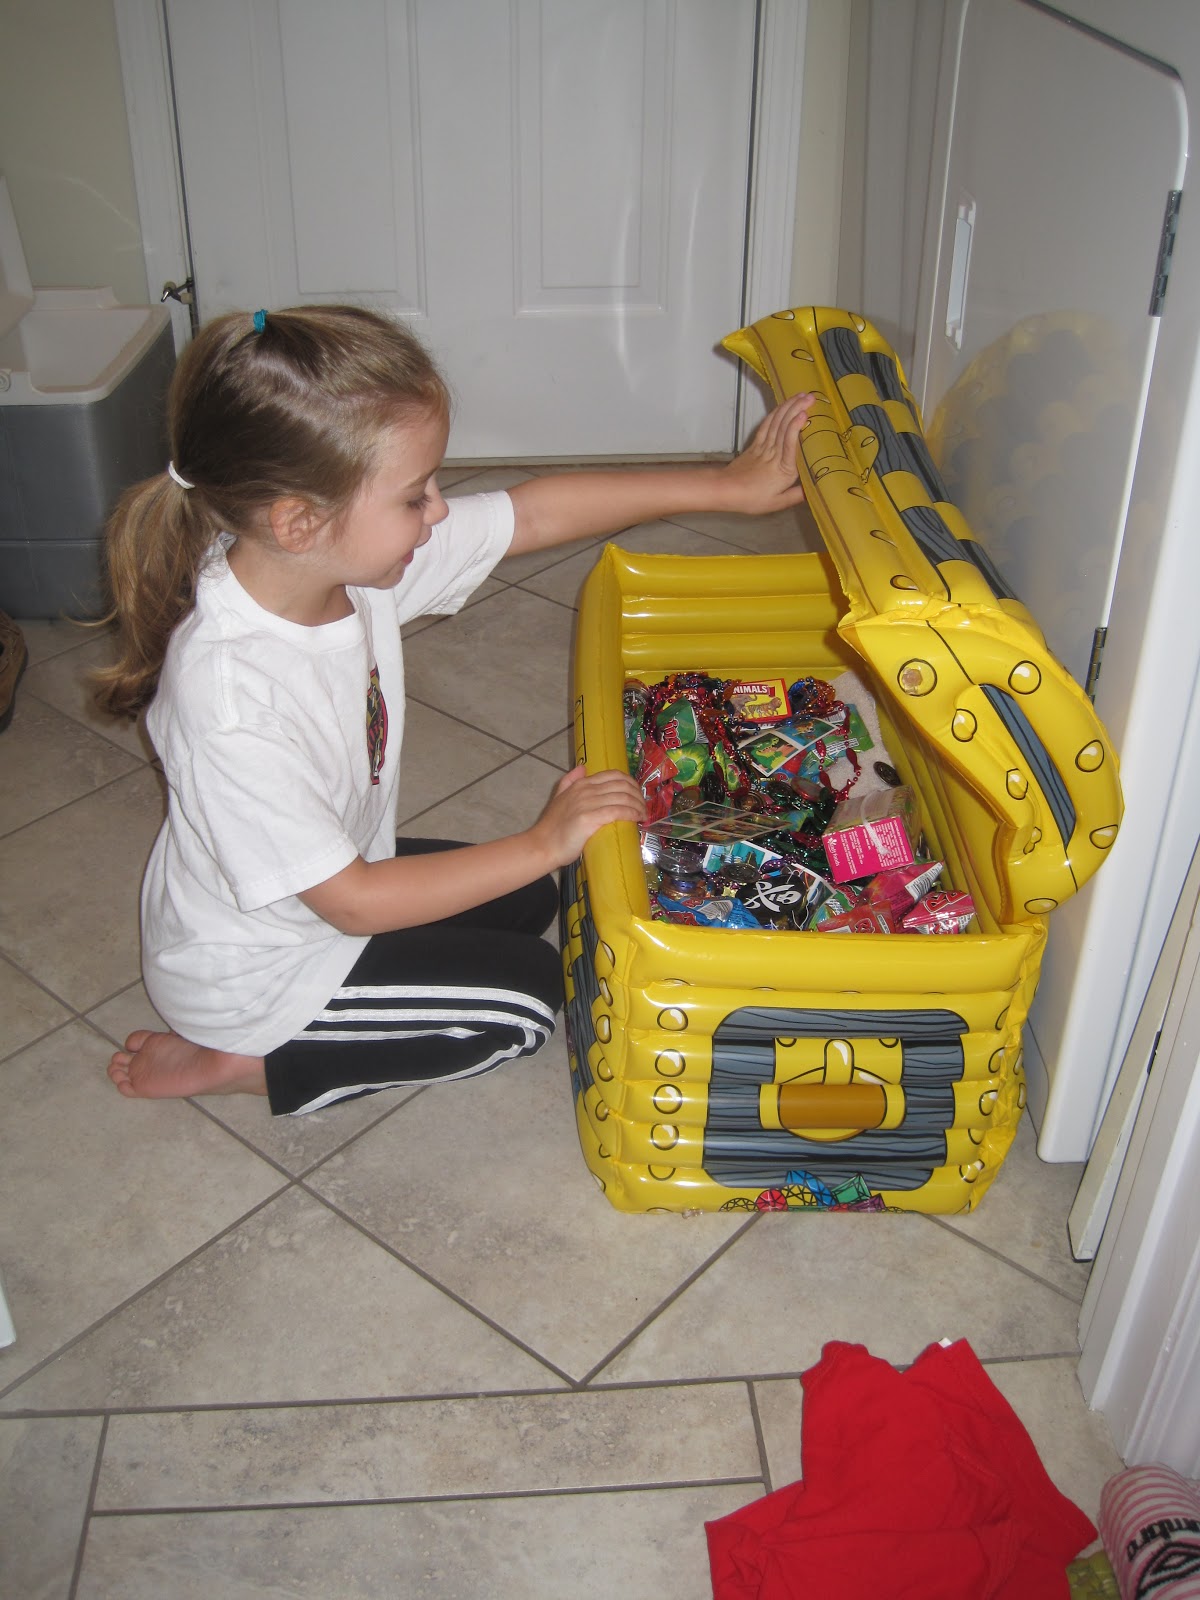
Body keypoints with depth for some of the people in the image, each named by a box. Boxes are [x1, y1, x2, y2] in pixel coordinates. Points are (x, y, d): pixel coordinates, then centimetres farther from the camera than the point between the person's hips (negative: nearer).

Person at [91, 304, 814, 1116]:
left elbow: (535, 512, -8)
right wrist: (546, 844, -28)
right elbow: (351, 900, -30)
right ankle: (239, 1060, 1)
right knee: (526, 994, -3)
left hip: (335, 878, 8)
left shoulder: (344, 550, -18)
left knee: (526, 902, 20)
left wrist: (728, 485, -9)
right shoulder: (233, 701, -39)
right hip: (254, 967, -8)